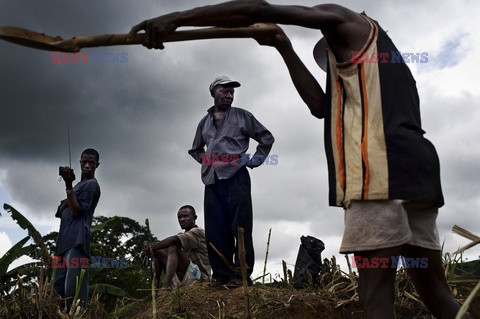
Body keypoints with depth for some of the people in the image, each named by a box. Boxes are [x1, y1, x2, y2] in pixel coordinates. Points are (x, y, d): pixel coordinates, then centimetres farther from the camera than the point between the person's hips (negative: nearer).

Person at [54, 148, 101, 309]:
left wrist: (68, 185, -14)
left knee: (73, 289, -19)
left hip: (77, 240, -10)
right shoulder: (79, 185, 28)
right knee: (59, 285, 4)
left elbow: (76, 211, -11)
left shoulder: (91, 184, 0)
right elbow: (59, 212, 21)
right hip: (66, 240, 10)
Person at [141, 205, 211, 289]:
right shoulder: (183, 235, 24)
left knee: (173, 247, -25)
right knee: (158, 251, 4)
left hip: (200, 276, -8)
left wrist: (151, 247, -16)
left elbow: (175, 240, -20)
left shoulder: (198, 232, -3)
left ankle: (165, 287, -46)